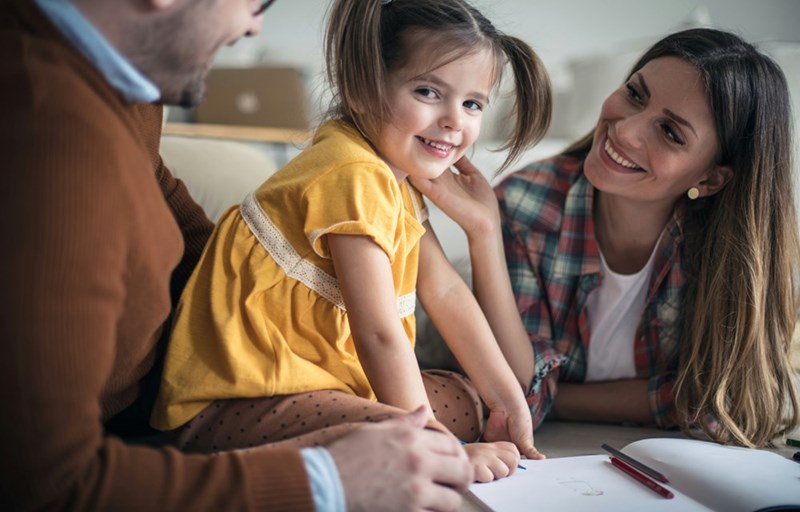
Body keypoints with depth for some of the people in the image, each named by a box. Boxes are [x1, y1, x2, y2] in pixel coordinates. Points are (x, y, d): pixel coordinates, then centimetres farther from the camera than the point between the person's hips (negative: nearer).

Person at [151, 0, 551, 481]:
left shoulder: (397, 179, 13)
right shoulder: (353, 177, -20)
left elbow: (446, 291, 11)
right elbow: (379, 333, -22)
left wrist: (509, 401, 7)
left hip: (314, 377, 11)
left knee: (462, 402, 10)